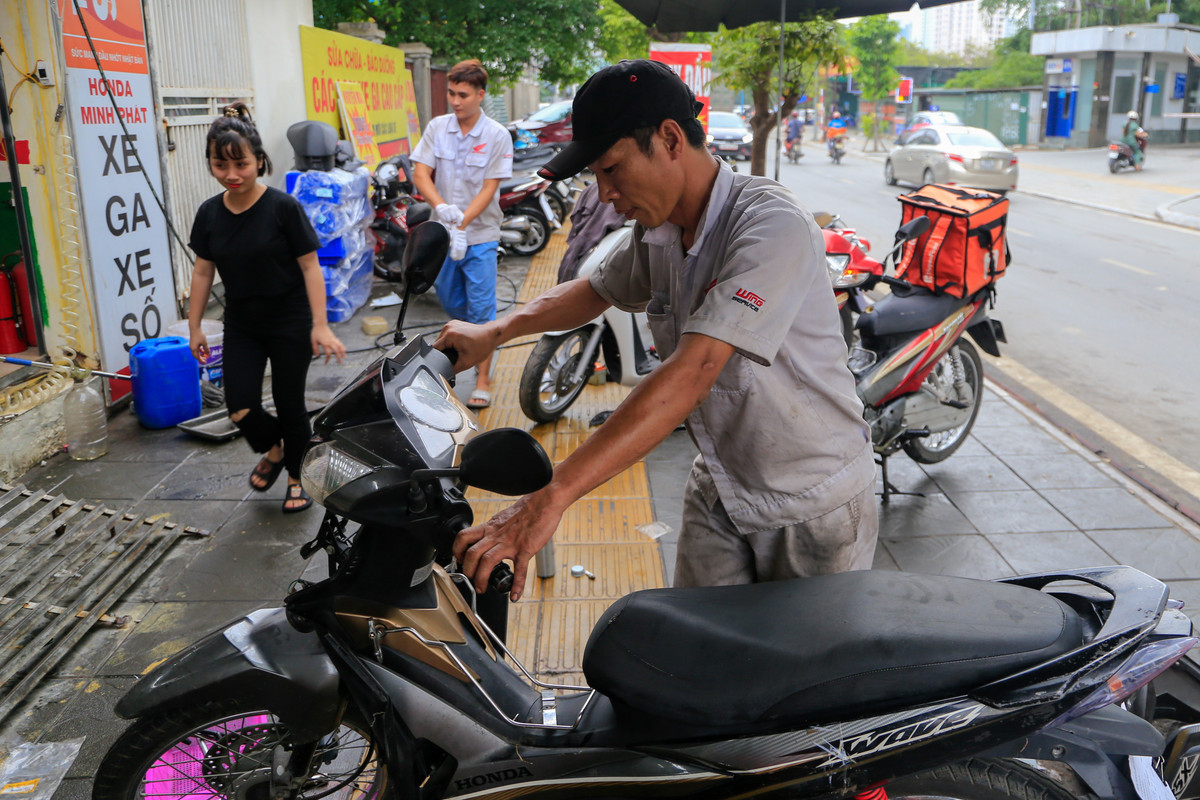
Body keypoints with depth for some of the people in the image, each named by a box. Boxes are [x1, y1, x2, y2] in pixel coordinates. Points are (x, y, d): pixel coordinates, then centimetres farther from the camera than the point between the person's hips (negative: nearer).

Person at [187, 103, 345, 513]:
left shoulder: (283, 207, -15)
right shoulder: (210, 213, -1)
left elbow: (310, 266, -14)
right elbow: (202, 271, 7)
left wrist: (320, 325, -19)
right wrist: (194, 327, 9)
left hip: (290, 323, -3)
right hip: (241, 325, 4)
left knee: (289, 405, 4)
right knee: (240, 408, -6)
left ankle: (294, 477, 29)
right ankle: (273, 449, 28)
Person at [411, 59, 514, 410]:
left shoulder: (497, 135, -8)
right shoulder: (437, 127, 1)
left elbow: (489, 189, -11)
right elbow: (420, 174, -4)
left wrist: (462, 225, -22)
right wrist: (441, 207, -24)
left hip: (479, 235, -4)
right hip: (442, 233, 4)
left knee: (481, 308, -2)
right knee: (450, 301, 17)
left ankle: (483, 378, 7)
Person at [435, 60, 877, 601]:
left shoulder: (772, 226, -28)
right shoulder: (658, 233, -1)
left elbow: (692, 371, -39)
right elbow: (595, 291, 20)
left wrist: (551, 498, -44)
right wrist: (494, 332, 3)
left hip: (814, 504, -6)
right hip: (719, 490, 6)